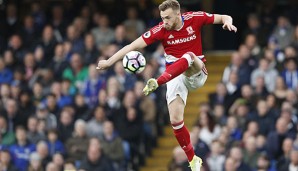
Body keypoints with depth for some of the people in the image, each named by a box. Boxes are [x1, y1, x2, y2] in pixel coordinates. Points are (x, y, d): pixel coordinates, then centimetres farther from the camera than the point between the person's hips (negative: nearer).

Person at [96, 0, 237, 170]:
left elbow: (224, 18, 2)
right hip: (175, 75, 1)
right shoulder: (161, 30, -10)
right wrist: (109, 61, -19)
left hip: (197, 73, -1)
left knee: (189, 56, -36)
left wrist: (228, 22, -23)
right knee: (175, 120, -12)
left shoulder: (194, 18, -9)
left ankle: (157, 83, -53)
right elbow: (133, 46, -13)